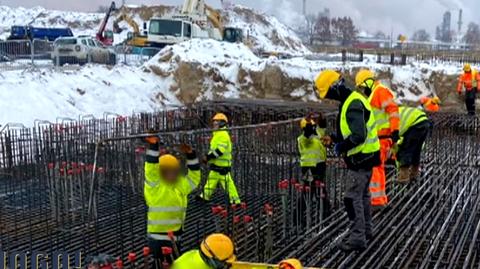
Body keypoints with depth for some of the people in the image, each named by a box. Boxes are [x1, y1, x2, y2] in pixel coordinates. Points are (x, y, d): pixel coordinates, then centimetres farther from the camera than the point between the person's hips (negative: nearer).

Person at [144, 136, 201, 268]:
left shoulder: (180, 185, 9)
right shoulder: (154, 187, -11)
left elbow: (194, 176, 13)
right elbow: (151, 169, -23)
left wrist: (190, 155, 2)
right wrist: (153, 146, -30)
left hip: (174, 233, 8)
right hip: (159, 235, -8)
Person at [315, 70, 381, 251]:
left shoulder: (353, 104, -22)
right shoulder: (351, 100, 11)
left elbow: (358, 135, -31)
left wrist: (340, 147, -18)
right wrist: (334, 138, 10)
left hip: (361, 157, -11)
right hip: (365, 156, 11)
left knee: (352, 197, -7)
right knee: (362, 194, 21)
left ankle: (357, 238, -2)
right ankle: (365, 230, 35)